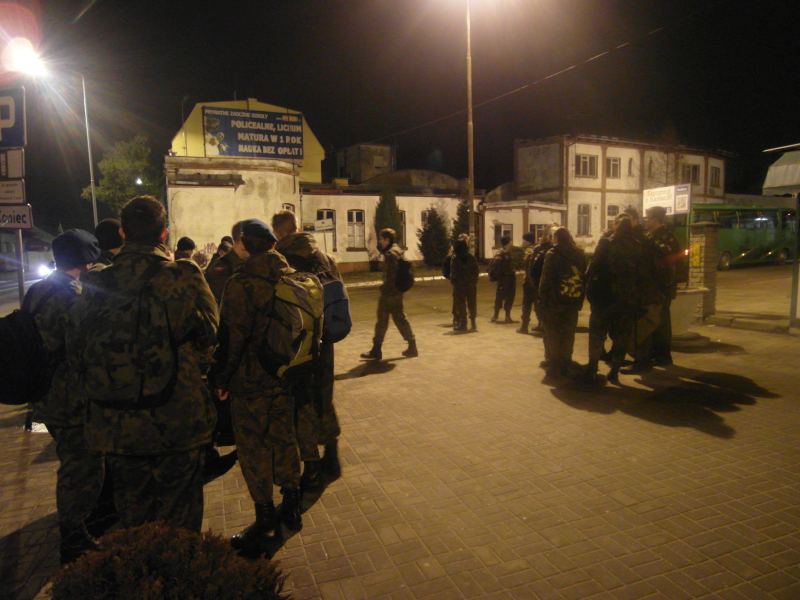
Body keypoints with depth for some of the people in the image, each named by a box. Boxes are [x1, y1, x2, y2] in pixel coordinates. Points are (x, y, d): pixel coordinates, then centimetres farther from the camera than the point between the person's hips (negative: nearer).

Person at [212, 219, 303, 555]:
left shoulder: (241, 284, -17)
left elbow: (232, 338, -17)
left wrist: (221, 379, -5)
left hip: (251, 382, -6)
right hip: (288, 377, 7)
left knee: (254, 451, 7)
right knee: (285, 441, 18)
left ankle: (265, 524, 17)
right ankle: (291, 508, 32)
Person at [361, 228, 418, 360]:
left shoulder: (390, 254, -16)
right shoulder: (398, 251, 14)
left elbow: (390, 275, -22)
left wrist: (385, 289, -17)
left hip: (389, 293, -10)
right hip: (397, 292, 10)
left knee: (382, 320, -1)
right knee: (400, 318, 15)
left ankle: (376, 351, 7)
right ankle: (412, 347, 16)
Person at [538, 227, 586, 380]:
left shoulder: (553, 255, -9)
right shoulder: (579, 255, 6)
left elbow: (546, 280, -12)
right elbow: (584, 278, 6)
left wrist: (543, 299, -5)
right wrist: (579, 301, 8)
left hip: (554, 303, -4)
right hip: (573, 303, 4)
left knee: (553, 336, 6)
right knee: (568, 336, 13)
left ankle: (554, 368, 7)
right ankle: (565, 367, 18)